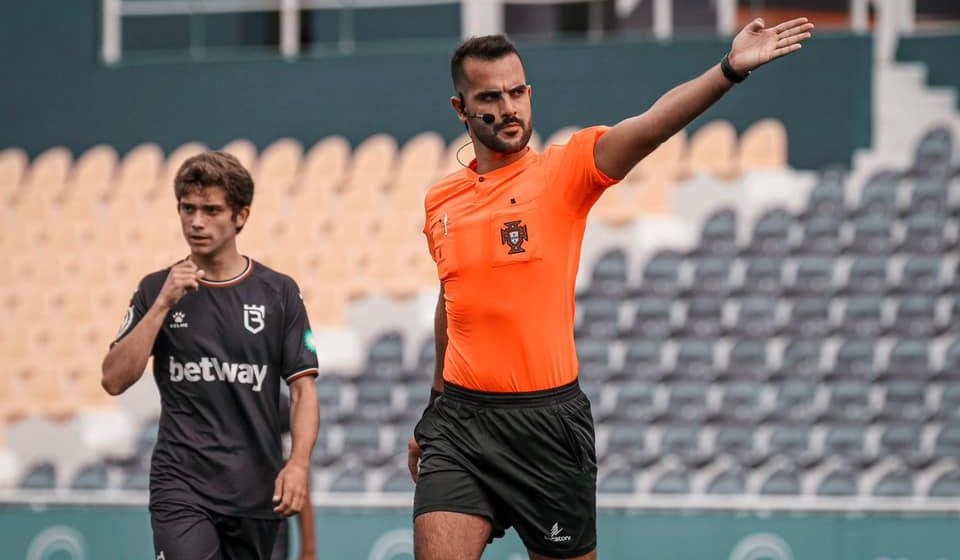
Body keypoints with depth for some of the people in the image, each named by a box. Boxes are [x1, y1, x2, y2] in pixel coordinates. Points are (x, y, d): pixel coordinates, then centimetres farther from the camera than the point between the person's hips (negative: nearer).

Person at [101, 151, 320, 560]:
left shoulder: (278, 292, 5)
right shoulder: (157, 290, 6)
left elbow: (302, 388, 3)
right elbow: (114, 380, -2)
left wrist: (298, 464, -13)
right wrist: (163, 304, -10)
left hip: (257, 491, 2)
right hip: (181, 485, -1)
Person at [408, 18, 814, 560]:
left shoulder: (563, 172, -3)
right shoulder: (440, 202, 10)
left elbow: (648, 127, -21)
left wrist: (729, 70, -37)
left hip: (548, 421, -3)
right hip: (460, 417, 3)